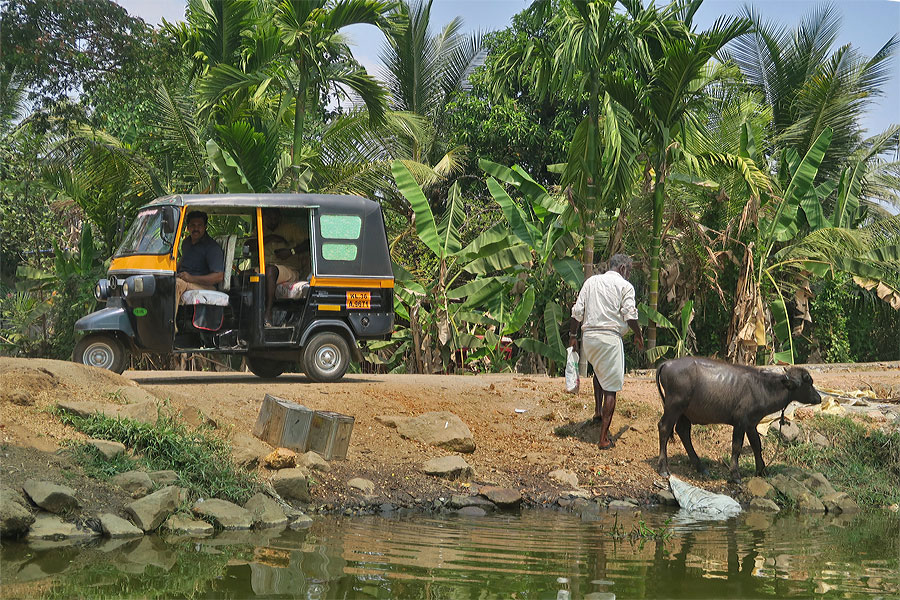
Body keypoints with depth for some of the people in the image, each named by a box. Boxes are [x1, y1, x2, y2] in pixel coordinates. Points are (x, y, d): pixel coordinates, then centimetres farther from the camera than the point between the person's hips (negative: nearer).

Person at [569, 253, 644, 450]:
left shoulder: (591, 281, 14)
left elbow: (577, 312, 10)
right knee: (610, 388, -1)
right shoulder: (625, 286, 0)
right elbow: (630, 315, -7)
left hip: (588, 337, 5)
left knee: (599, 371, 36)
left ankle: (598, 411, 30)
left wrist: (573, 336, 17)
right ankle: (604, 438, -4)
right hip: (610, 337, -5)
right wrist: (638, 335, 9)